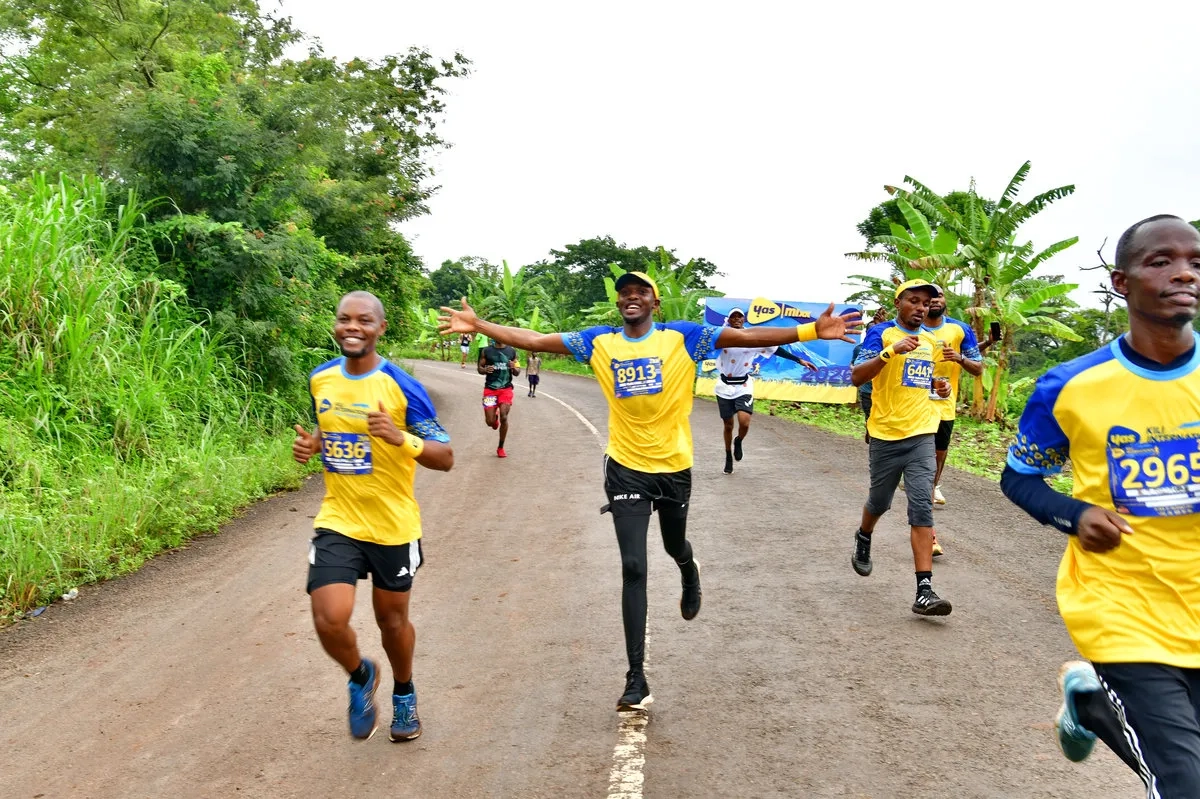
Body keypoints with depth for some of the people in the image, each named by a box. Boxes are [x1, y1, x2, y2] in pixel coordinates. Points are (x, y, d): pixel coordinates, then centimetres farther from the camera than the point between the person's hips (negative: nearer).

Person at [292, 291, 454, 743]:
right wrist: (311, 445, -3)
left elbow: (445, 458, -14)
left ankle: (403, 694, 45)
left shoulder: (402, 387, -15)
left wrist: (401, 438, -32)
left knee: (392, 621, 14)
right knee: (329, 619, -16)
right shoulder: (320, 379, 0)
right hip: (337, 523, 2)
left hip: (393, 527, -2)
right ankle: (361, 677, 19)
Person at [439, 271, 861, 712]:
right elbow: (535, 340, -3)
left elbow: (749, 336, -14)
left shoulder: (682, 337, -7)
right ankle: (636, 679, -2)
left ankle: (689, 574, 64)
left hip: (674, 465, 0)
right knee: (633, 568, -7)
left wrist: (812, 331, -22)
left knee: (674, 546, 23)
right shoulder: (598, 342, -2)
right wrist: (477, 326, -8)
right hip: (626, 469, 0)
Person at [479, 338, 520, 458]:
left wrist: (514, 368, -12)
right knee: (490, 422, -3)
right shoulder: (486, 351, 1)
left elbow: (517, 373, 11)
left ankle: (501, 448, 6)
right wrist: (485, 370, -16)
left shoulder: (512, 352, 4)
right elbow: (480, 368, 7)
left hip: (506, 388, 0)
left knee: (504, 417, -12)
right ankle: (495, 417, 38)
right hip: (490, 388, 0)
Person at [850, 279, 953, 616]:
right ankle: (863, 540, 49)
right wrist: (892, 350, -29)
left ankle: (924, 590, -13)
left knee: (922, 508, -9)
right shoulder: (881, 334, -6)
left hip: (922, 435, 3)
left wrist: (940, 387, 7)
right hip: (886, 435, -3)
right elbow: (856, 377, -18)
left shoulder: (931, 341, 12)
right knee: (879, 502, 14)